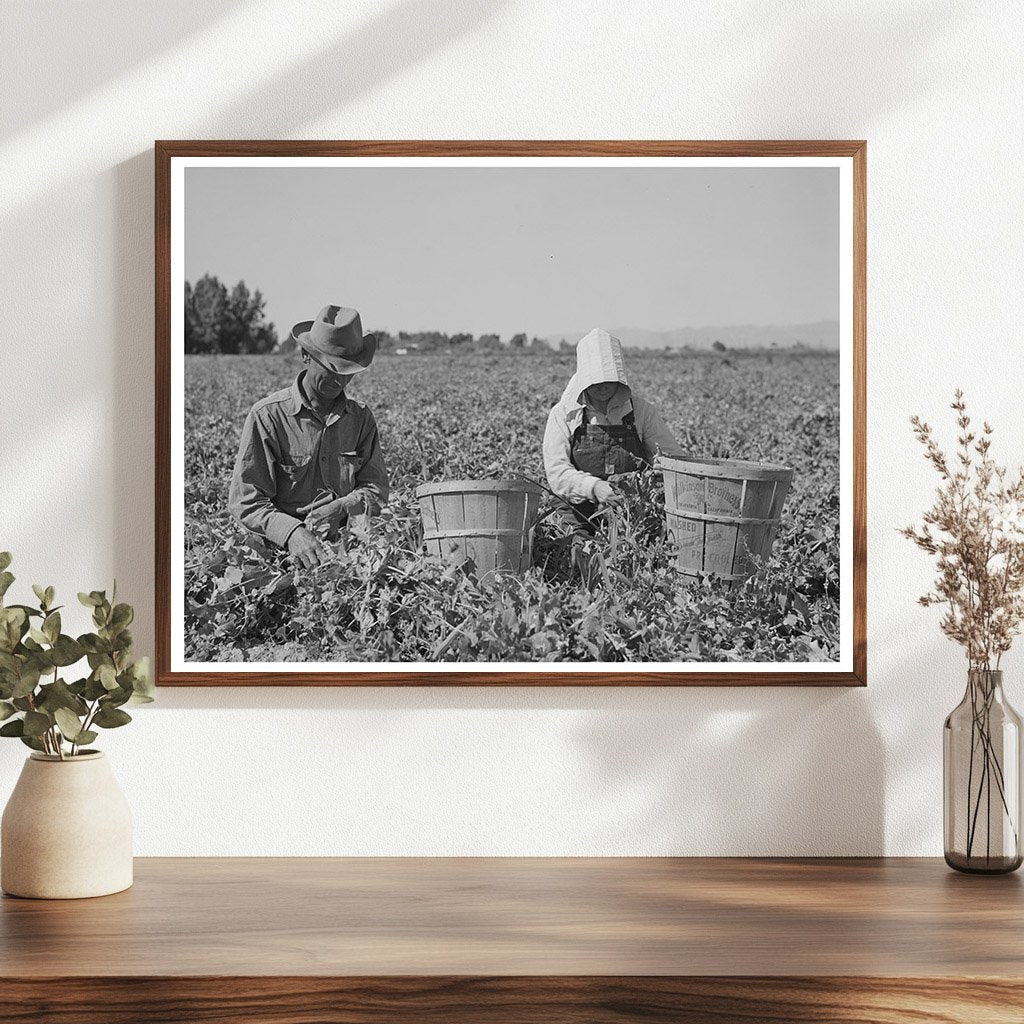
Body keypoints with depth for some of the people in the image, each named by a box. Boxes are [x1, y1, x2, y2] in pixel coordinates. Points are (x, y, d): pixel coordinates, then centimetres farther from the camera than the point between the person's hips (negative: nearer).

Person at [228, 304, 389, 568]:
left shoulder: (361, 418, 12)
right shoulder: (267, 415, -3)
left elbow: (376, 489, 11)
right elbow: (245, 502, -8)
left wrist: (342, 507, -12)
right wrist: (292, 532, -26)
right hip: (281, 551, -4)